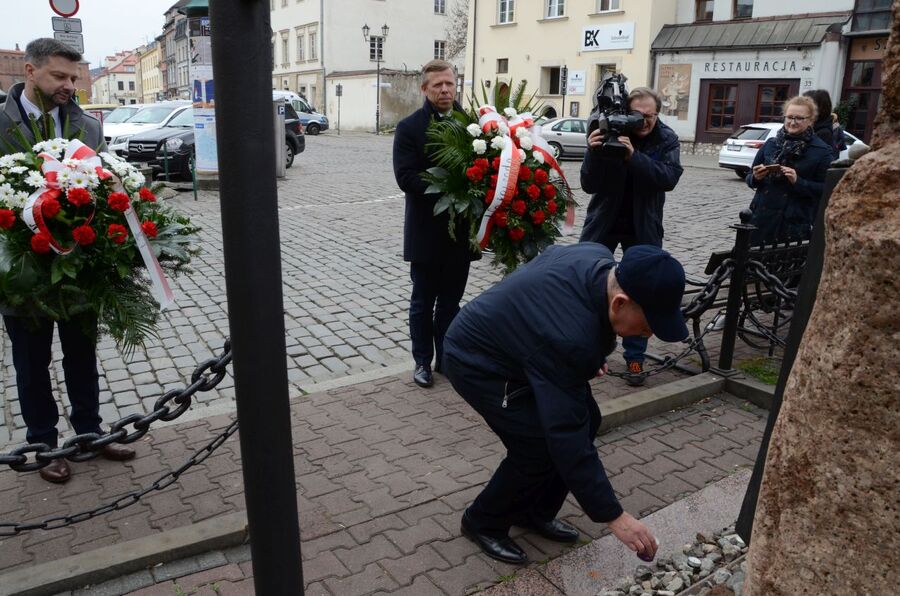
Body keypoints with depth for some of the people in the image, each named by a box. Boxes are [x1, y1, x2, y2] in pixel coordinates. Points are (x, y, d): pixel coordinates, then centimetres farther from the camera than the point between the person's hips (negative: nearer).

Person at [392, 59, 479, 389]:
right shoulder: (409, 127, -5)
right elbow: (406, 177, -15)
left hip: (460, 228, 3)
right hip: (426, 230, -3)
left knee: (450, 301, 15)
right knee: (423, 302, 10)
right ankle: (423, 361, 24)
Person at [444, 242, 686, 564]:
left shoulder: (601, 260, -15)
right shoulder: (569, 338, -40)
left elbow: (551, 256, 8)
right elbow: (567, 436, -36)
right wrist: (613, 516, -29)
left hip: (519, 346, 9)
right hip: (478, 362, -9)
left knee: (586, 419, 3)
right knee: (539, 447, -17)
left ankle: (535, 512, 21)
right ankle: (484, 523, 10)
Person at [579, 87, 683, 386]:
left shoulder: (666, 139, -7)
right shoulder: (609, 133, -10)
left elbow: (669, 178, -23)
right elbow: (589, 185, -15)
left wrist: (634, 156, -34)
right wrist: (594, 153, -32)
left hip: (642, 227, 0)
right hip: (603, 222, 0)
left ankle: (635, 358, 16)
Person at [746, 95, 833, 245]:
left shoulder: (821, 151, 0)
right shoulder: (771, 144, 10)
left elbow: (825, 189, -4)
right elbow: (750, 178, 15)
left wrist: (798, 182, -17)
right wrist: (756, 178, -6)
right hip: (762, 217, 3)